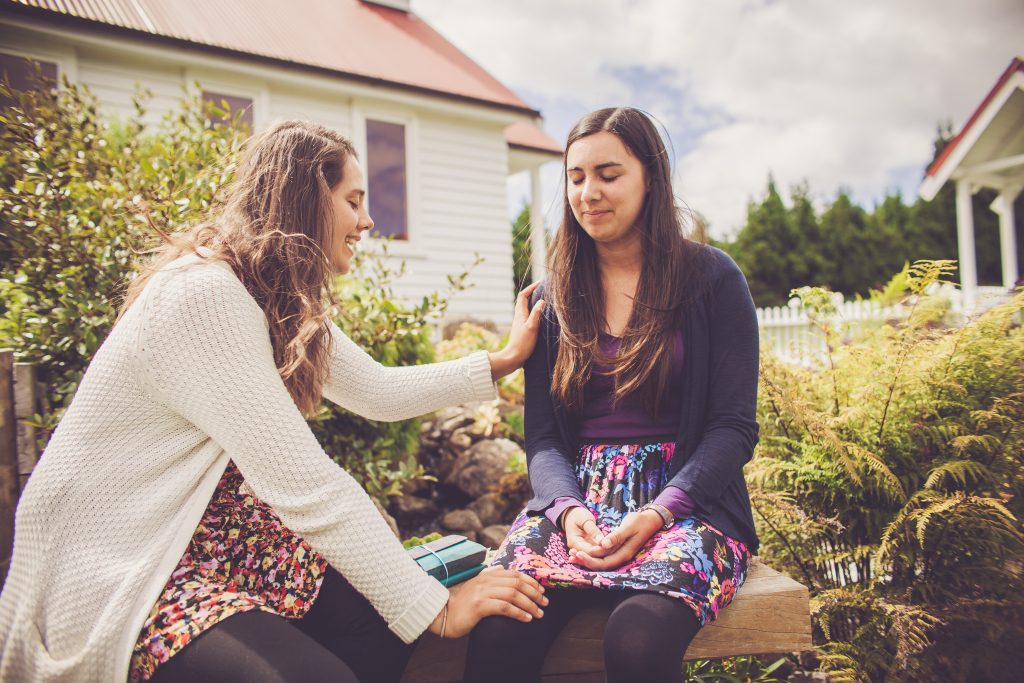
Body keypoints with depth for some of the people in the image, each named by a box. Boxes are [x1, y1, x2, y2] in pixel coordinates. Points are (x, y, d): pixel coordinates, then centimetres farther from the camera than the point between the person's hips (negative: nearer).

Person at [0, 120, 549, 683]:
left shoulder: (287, 304, 5)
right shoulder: (204, 296, -25)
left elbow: (381, 392, 13)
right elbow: (305, 485, -28)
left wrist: (503, 360, 12)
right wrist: (438, 608, -24)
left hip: (209, 534, 9)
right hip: (111, 573, -9)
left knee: (379, 618, -6)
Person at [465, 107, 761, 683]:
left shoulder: (711, 278, 4)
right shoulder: (555, 297, 13)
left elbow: (734, 426, -1)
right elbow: (543, 438, 9)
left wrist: (658, 512, -16)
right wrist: (568, 508, -13)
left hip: (686, 500, -2)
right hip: (577, 501, 2)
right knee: (496, 635, -27)